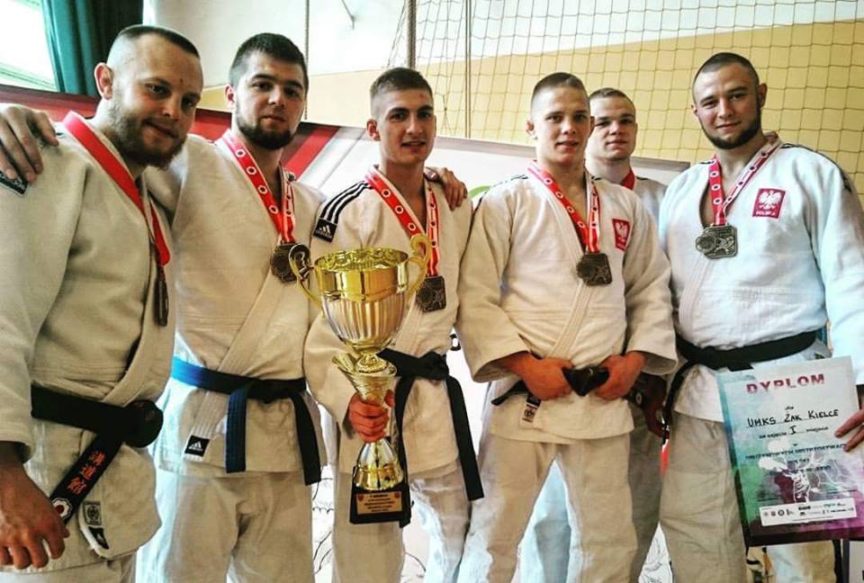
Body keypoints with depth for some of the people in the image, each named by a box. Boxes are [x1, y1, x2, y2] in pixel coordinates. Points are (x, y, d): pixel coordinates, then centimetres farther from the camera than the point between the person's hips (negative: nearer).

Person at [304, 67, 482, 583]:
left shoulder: (456, 208, 8)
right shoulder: (348, 212, -10)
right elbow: (323, 319, -15)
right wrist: (347, 398, -24)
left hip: (439, 395, 6)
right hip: (374, 400, -6)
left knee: (465, 533, 20)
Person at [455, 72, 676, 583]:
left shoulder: (625, 207, 13)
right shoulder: (506, 203, 0)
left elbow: (652, 290, 15)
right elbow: (476, 299, -7)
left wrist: (635, 358, 1)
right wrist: (527, 366, -14)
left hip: (605, 399, 4)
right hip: (524, 395, -3)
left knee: (610, 541, 13)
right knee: (495, 536, 4)